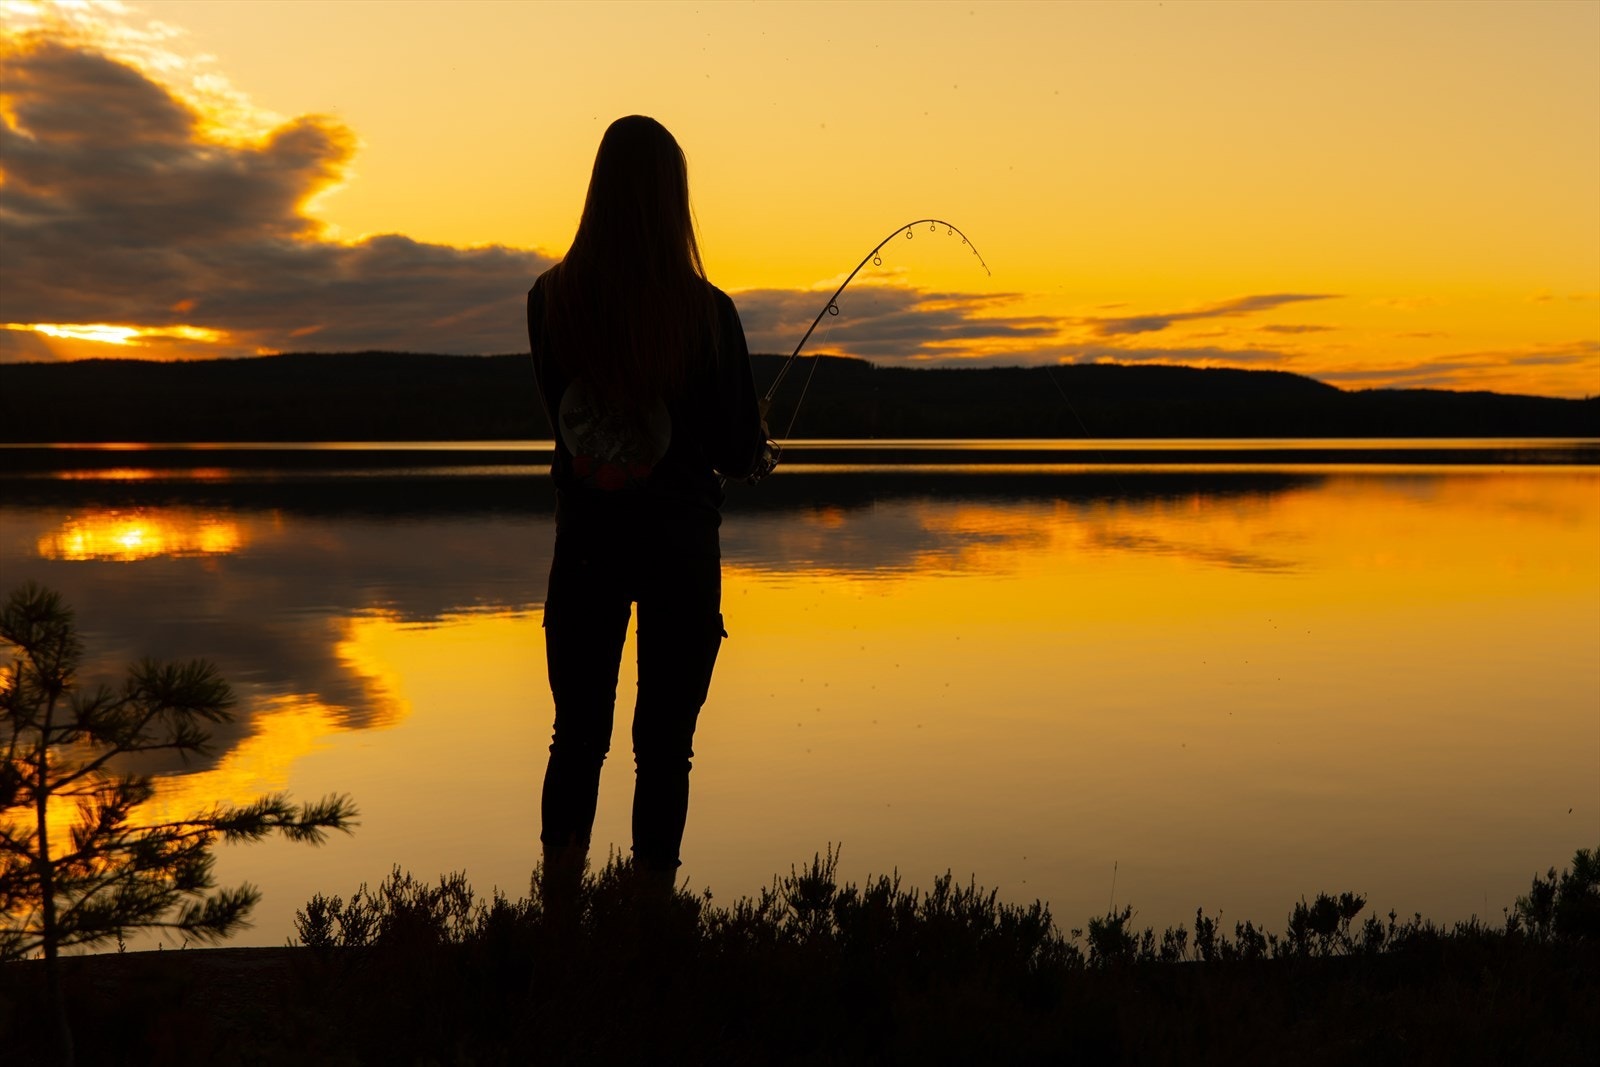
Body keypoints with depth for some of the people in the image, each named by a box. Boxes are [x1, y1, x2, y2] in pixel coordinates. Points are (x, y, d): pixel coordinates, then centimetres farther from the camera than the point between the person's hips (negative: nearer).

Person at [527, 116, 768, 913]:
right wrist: (756, 438, 16)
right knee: (664, 743, 8)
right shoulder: (706, 311, -14)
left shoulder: (550, 300, -5)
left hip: (585, 540, 3)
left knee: (578, 736, 14)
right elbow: (737, 453, -8)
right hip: (680, 544, -2)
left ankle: (556, 922, 16)